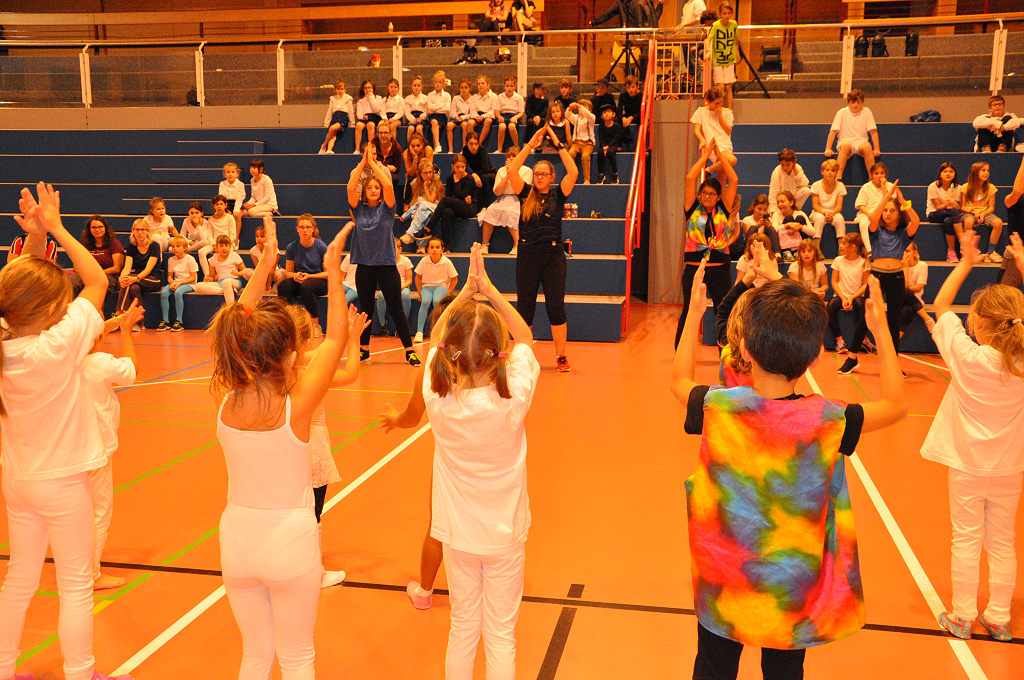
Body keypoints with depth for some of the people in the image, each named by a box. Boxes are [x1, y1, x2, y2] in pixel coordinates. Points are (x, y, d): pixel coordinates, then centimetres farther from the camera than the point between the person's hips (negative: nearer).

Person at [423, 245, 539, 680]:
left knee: (462, 628, 18)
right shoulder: (513, 399, -22)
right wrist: (490, 290, -4)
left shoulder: (438, 400, -19)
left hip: (458, 532, 2)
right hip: (506, 531, -2)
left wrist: (466, 291, -1)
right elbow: (524, 337, -3)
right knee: (501, 636, 12)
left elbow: (435, 338, 0)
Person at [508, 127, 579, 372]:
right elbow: (512, 171, -7)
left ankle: (561, 357, 7)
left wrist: (558, 144, -8)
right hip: (527, 255, 1)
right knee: (524, 307, 6)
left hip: (553, 255, -1)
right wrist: (531, 144, -7)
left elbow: (573, 172, -10)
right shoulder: (526, 194, 6)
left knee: (556, 308, 1)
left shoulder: (558, 194, 4)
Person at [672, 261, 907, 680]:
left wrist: (694, 313, 9)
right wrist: (880, 329, 5)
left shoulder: (718, 408, -20)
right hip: (793, 590, 0)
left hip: (723, 583, 0)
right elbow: (896, 405, -1)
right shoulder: (828, 421, -19)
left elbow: (679, 381, 3)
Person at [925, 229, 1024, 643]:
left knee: (967, 540, 7)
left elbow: (941, 306, -7)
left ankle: (962, 617, 17)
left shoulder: (967, 357, -19)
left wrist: (966, 263, -1)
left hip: (967, 465, -3)